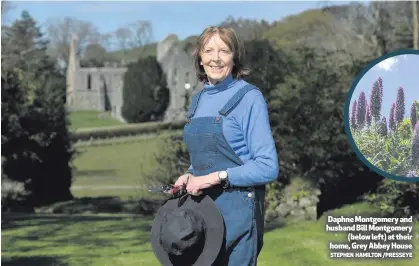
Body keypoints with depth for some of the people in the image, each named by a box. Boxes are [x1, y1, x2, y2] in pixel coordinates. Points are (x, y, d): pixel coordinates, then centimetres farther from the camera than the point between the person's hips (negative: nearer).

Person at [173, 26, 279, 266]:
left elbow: (268, 168, -15)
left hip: (237, 208, -7)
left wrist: (216, 177, -19)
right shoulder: (199, 99, 11)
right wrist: (190, 176, 2)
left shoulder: (249, 97, -10)